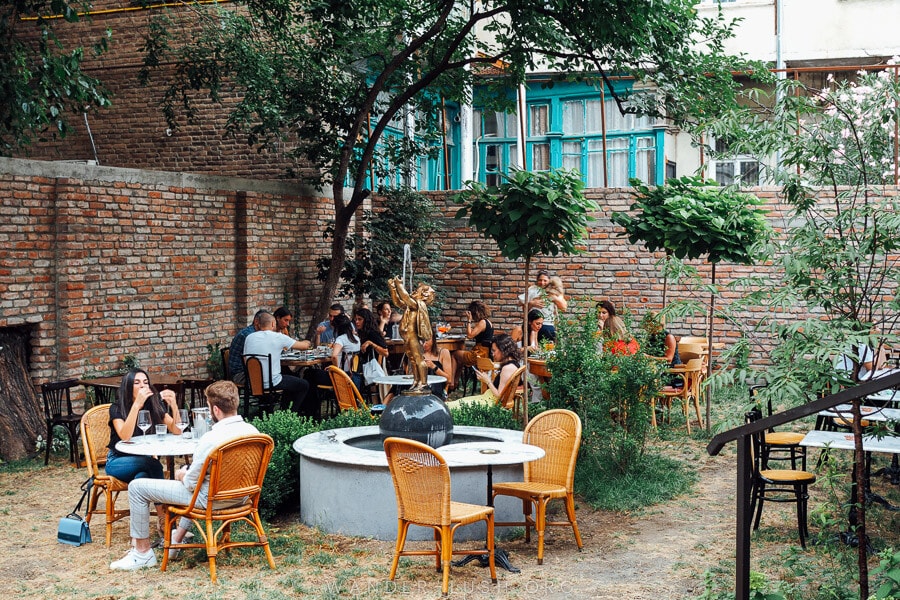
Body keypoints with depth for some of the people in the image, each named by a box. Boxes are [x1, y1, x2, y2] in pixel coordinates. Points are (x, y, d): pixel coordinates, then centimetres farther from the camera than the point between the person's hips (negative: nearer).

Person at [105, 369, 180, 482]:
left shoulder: (154, 406, 0)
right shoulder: (117, 408, -10)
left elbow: (177, 431, -10)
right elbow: (125, 437, -29)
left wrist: (174, 405, -28)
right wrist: (137, 404, -37)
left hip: (143, 461, 3)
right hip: (118, 462, -3)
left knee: (141, 477, -32)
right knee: (154, 464, -31)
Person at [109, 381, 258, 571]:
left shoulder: (211, 439, -29)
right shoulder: (252, 431, -7)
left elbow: (192, 483, -19)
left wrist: (182, 475, 5)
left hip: (211, 498, -8)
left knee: (137, 487, 1)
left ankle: (143, 553, 13)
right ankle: (177, 539, 44)